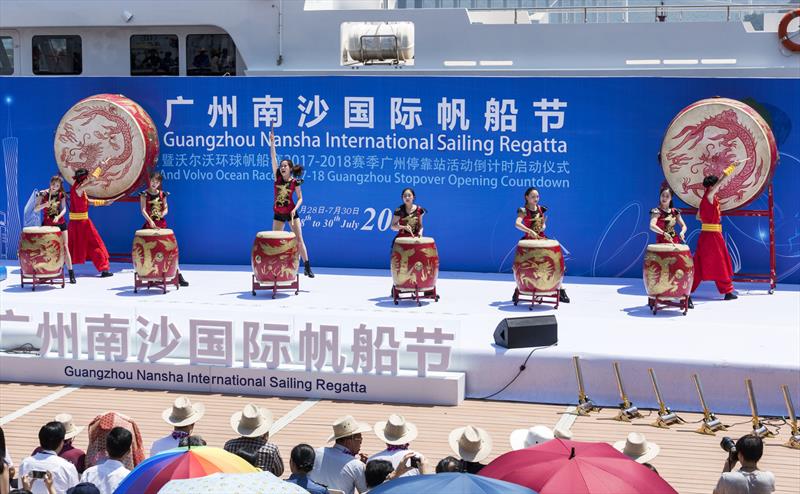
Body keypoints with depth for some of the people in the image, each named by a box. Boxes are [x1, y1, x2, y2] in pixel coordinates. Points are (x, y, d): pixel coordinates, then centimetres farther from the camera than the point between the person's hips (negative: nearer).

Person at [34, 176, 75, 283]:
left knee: (64, 247, -4)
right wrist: (45, 205, -29)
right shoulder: (43, 194, -5)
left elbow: (64, 209, -7)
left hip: (60, 223, 0)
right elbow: (35, 209, -10)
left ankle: (71, 273, -2)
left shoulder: (61, 195, 0)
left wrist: (58, 216, -27)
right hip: (47, 224, 0)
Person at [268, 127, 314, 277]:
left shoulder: (295, 181, -9)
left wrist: (295, 209, -18)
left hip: (291, 212, -3)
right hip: (278, 213, 3)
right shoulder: (277, 176, -5)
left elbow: (300, 198, -1)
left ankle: (307, 267, -2)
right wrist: (272, 141, -18)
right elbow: (273, 157, -11)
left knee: (299, 240, -5)